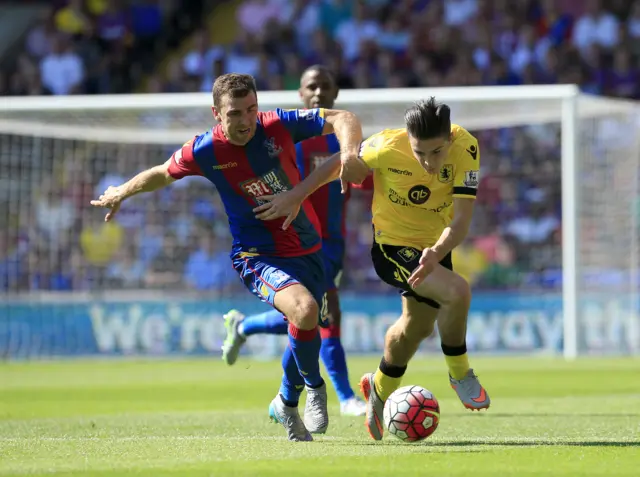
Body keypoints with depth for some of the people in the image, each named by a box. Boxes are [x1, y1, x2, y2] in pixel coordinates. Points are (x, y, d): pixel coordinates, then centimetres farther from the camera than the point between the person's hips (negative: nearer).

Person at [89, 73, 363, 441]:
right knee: (305, 310, -30)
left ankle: (287, 403, 46)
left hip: (308, 250, 4)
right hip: (258, 257, -3)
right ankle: (315, 386, -1)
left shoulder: (278, 126, -13)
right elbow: (164, 173, 8)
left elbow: (342, 119, -9)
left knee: (304, 333, 15)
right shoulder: (205, 151, -13)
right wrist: (122, 193, 22)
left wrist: (349, 150, -30)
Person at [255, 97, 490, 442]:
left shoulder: (465, 149, -26)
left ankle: (380, 389, 51)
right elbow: (345, 166, -10)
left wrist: (438, 252, -47)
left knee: (417, 326, 23)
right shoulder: (387, 147, -31)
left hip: (435, 245, 5)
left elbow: (461, 220, -28)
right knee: (456, 292, -28)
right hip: (392, 245, -5)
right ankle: (459, 374, -4)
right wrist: (295, 197, -3)